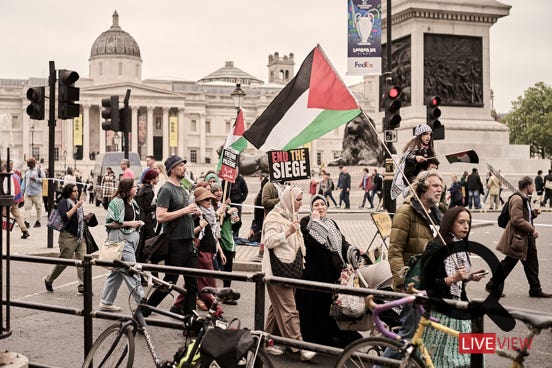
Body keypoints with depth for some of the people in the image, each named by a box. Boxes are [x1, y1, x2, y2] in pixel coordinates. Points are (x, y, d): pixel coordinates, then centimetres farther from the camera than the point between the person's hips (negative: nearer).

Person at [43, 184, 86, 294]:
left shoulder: (77, 202, 17)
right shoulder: (63, 202, -7)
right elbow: (65, 217, -23)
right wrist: (76, 206, -23)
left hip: (80, 237, 7)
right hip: (68, 237, -7)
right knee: (63, 262, 3)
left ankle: (82, 287, -4)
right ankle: (48, 280, 25)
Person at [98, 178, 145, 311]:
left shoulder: (133, 202, 16)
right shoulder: (117, 202, -10)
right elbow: (109, 223, -15)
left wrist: (139, 223, 9)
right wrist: (129, 223, -18)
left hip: (132, 239, 9)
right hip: (121, 239, -9)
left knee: (117, 272, 13)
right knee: (131, 271, -8)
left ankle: (106, 302, 20)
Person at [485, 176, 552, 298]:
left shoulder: (525, 199, 15)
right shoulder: (517, 199, -18)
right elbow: (517, 220, -24)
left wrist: (534, 213, 7)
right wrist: (532, 229, -21)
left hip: (527, 237, 10)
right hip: (518, 238, -10)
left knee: (532, 264, 11)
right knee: (508, 263, 0)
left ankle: (535, 290, 18)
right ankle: (492, 286, 12)